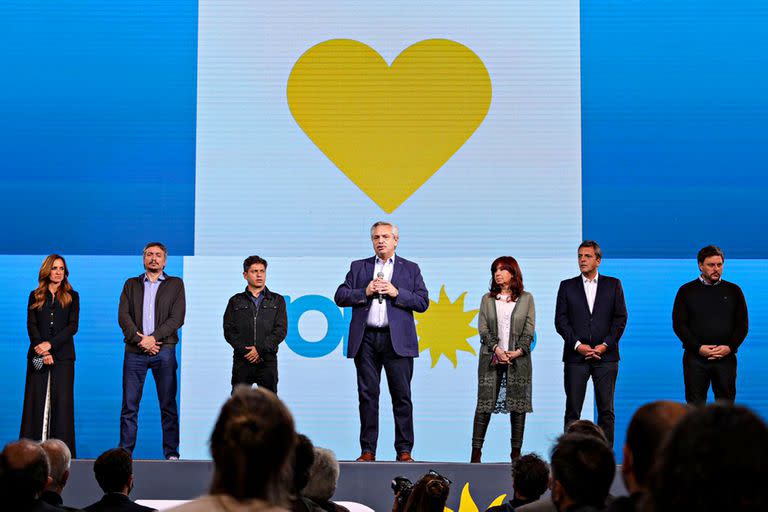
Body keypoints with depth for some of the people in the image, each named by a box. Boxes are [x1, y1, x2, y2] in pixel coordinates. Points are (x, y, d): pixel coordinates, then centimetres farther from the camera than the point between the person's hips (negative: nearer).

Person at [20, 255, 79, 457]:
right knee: (36, 400, -1)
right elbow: (31, 325, 3)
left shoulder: (72, 297, 9)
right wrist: (42, 350, -11)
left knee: (62, 400, -4)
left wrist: (51, 344, -13)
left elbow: (73, 326, -1)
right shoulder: (35, 296, 12)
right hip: (38, 355, 1)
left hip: (63, 355, -1)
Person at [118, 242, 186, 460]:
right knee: (129, 405, 0)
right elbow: (123, 316, 4)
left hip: (163, 350, -1)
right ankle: (125, 452, 3)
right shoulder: (131, 284, 16)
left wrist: (153, 338, -11)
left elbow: (177, 317, -1)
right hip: (135, 350, 1)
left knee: (168, 405, -1)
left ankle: (171, 453, 2)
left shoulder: (175, 284, 11)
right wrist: (139, 339, -10)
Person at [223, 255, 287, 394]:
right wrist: (245, 351, -9)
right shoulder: (235, 301, 13)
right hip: (242, 361, 0)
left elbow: (281, 330, 2)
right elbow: (229, 330, 5)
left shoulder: (277, 300, 12)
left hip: (268, 361, 0)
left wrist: (260, 349, -9)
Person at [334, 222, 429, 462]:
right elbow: (340, 296, 8)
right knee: (367, 395, 2)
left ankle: (404, 451, 2)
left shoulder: (410, 269, 13)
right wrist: (365, 292, -6)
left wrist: (396, 293, -8)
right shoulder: (358, 267, 16)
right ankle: (368, 450, 6)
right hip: (366, 339, 1)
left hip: (397, 340, -1)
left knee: (402, 395, -2)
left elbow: (423, 302, 4)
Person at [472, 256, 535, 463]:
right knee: (485, 403, -3)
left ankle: (516, 452, 4)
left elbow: (529, 330, 3)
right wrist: (496, 349, -11)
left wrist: (519, 351, -11)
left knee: (518, 405, 0)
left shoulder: (526, 299, 9)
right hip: (491, 359, 1)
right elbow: (483, 328, 4)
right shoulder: (487, 299, 12)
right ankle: (476, 451, -1)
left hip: (519, 359, -1)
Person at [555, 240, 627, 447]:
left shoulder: (613, 285, 10)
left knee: (606, 409, 1)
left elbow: (620, 318, 4)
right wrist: (577, 345, -8)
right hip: (575, 356, 0)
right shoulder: (567, 286, 10)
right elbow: (560, 320, 4)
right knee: (572, 410, -1)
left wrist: (606, 345, -7)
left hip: (605, 355, 0)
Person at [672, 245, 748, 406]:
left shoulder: (733, 291, 9)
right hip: (695, 357, -1)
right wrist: (698, 348, -12)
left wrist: (730, 347, -9)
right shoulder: (687, 291, 5)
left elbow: (743, 324, 7)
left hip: (726, 357, 1)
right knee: (695, 403, 0)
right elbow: (678, 324, 0)